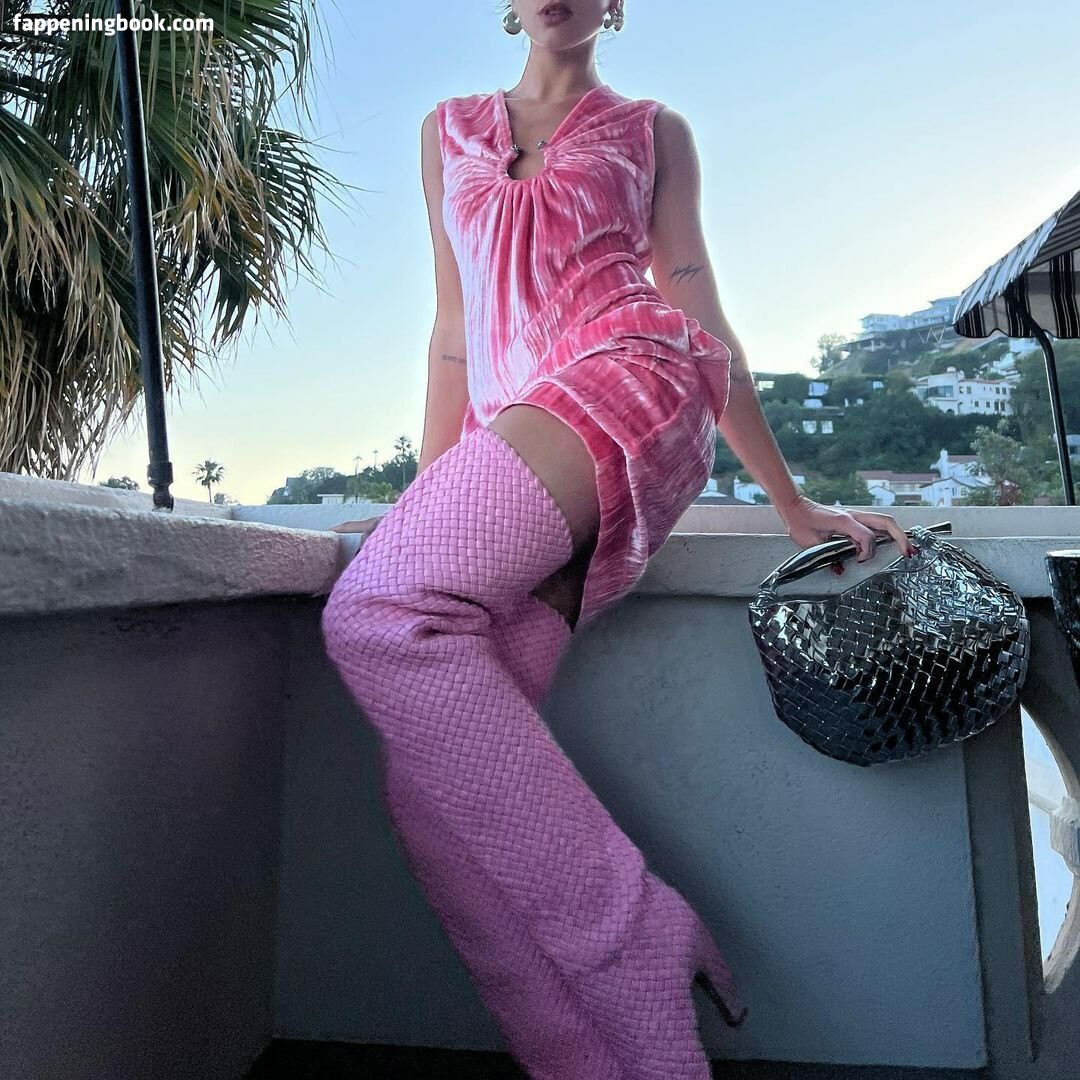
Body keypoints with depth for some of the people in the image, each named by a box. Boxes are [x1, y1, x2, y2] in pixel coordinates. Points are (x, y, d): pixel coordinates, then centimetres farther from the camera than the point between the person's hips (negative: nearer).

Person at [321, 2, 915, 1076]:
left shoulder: (653, 130, 19)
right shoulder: (449, 130, 28)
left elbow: (697, 312, 14)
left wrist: (793, 506, 10)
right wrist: (430, 493, 13)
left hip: (630, 380, -4)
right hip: (509, 441, 4)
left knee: (377, 609, -29)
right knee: (434, 772, -14)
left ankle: (631, 938, -21)